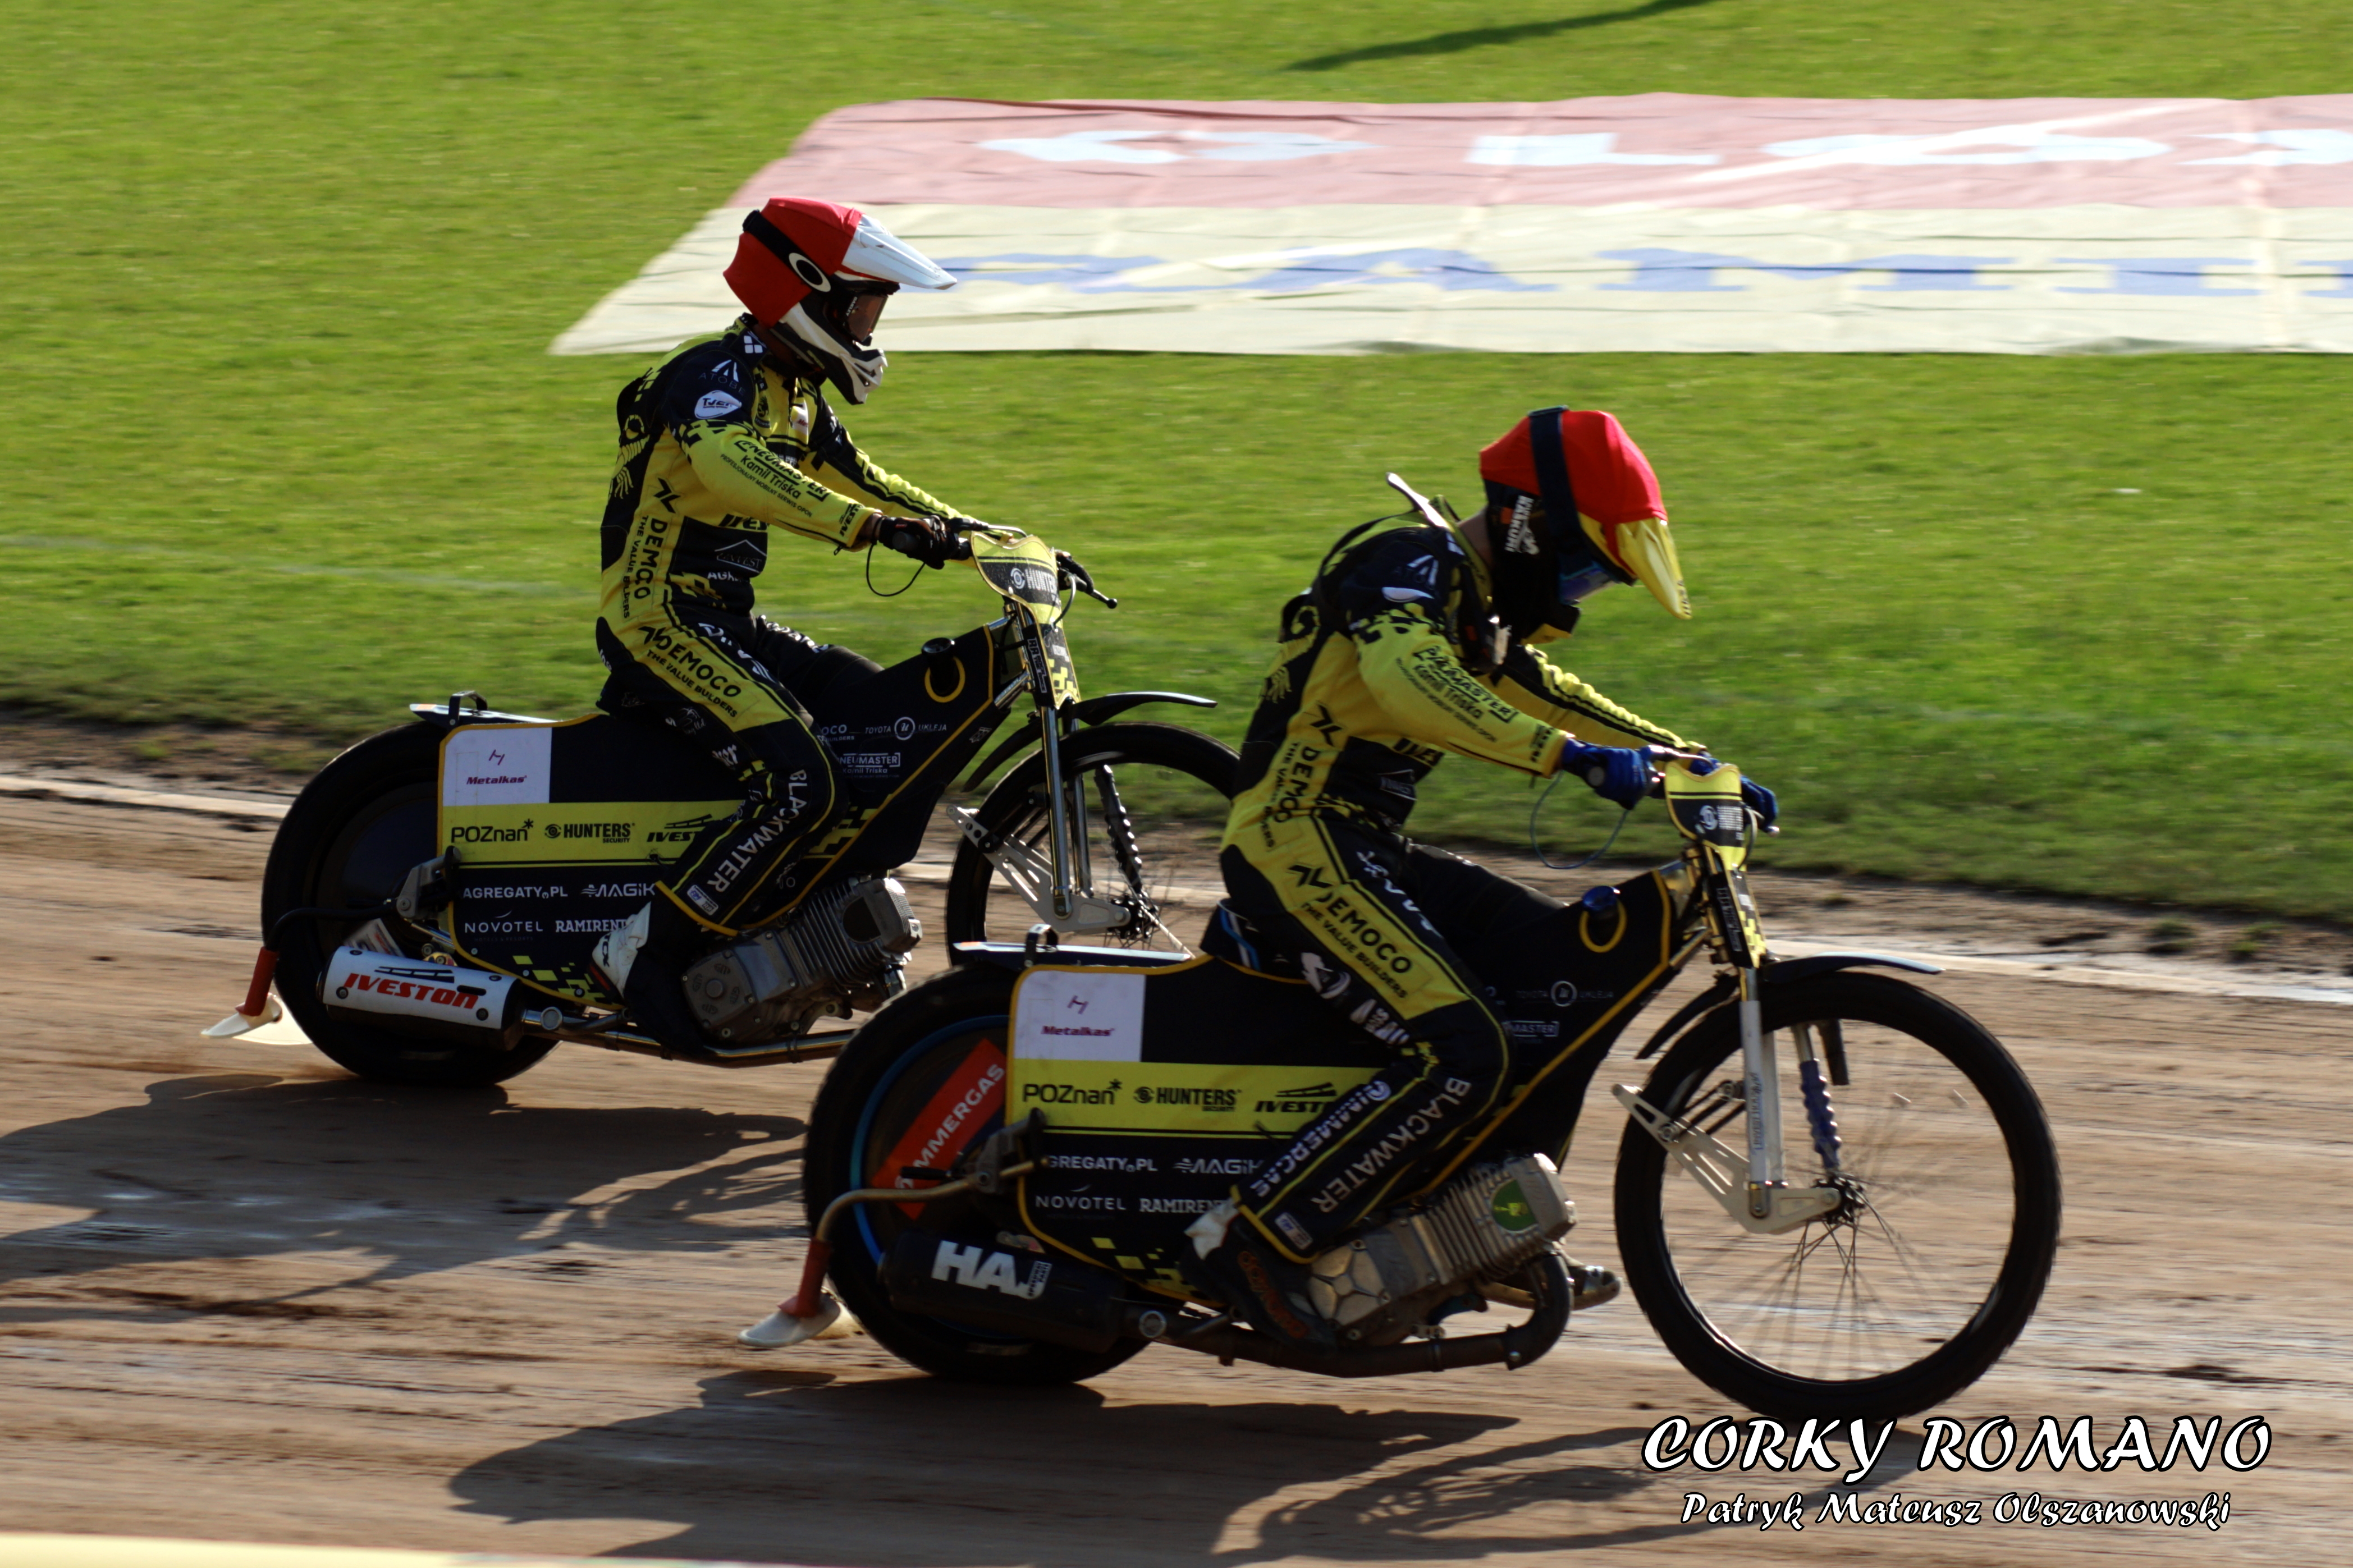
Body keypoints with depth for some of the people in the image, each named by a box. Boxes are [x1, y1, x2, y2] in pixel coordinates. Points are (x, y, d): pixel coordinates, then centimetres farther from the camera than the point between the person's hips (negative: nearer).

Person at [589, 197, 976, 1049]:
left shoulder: (793, 394, 15)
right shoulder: (719, 374, -16)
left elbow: (860, 479, 28)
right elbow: (725, 465, -38)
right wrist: (869, 526, -46)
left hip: (723, 620, 10)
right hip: (661, 619, -10)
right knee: (797, 780, -26)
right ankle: (645, 949, -21)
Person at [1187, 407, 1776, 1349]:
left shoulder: (1482, 612, 19)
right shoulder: (1414, 566, -13)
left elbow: (1556, 697, 33)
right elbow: (1408, 681, -34)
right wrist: (1573, 756, -41)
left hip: (1364, 849, 10)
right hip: (1300, 845, -10)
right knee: (1458, 1053, -24)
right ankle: (1250, 1244, -22)